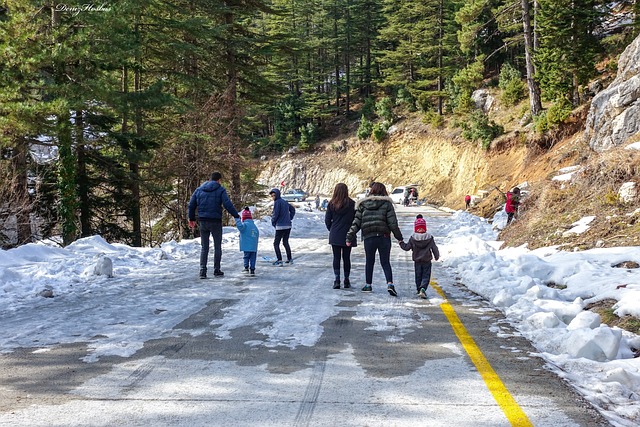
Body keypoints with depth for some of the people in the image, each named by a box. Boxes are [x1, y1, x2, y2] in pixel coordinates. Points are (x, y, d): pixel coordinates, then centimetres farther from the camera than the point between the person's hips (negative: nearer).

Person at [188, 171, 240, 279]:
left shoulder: (199, 189, 9)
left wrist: (192, 219, 21)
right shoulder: (220, 190, -5)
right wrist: (236, 216, -10)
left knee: (204, 247, 9)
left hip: (203, 221, 3)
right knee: (217, 246, 9)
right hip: (215, 221, -3)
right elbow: (227, 204, -15)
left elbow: (191, 205, 11)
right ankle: (217, 270, 11)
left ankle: (202, 270, -1)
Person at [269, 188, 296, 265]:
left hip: (280, 226, -8)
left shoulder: (277, 202, -11)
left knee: (276, 244, -2)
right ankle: (290, 259, 20)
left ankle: (279, 260, -10)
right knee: (286, 242, 19)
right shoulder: (285, 202, 14)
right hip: (288, 226, 8)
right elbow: (293, 210, 22)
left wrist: (273, 222, 0)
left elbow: (275, 214, -16)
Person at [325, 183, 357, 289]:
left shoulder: (331, 204, -3)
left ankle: (337, 280, -4)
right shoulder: (351, 204, -7)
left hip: (335, 236, 1)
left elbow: (327, 220, 2)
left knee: (336, 258, 6)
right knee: (346, 258, 9)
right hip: (347, 235, -1)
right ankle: (346, 281, 12)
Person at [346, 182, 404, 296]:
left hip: (368, 237, 1)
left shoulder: (363, 204, 4)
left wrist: (349, 237, 7)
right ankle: (390, 283, -10)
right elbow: (393, 223, -5)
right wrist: (399, 237, 3)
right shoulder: (387, 204, -1)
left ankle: (368, 285, 24)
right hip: (384, 237, -1)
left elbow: (356, 222, 3)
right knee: (385, 262, 7)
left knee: (369, 262, 17)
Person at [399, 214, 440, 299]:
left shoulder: (412, 238, -7)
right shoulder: (429, 238, -5)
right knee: (426, 276, -1)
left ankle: (418, 289, 27)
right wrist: (436, 256, 16)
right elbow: (434, 248, 0)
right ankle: (423, 288, -23)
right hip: (427, 261, -1)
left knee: (418, 276, 17)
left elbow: (407, 247, -2)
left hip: (417, 261, 1)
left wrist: (401, 243, 16)